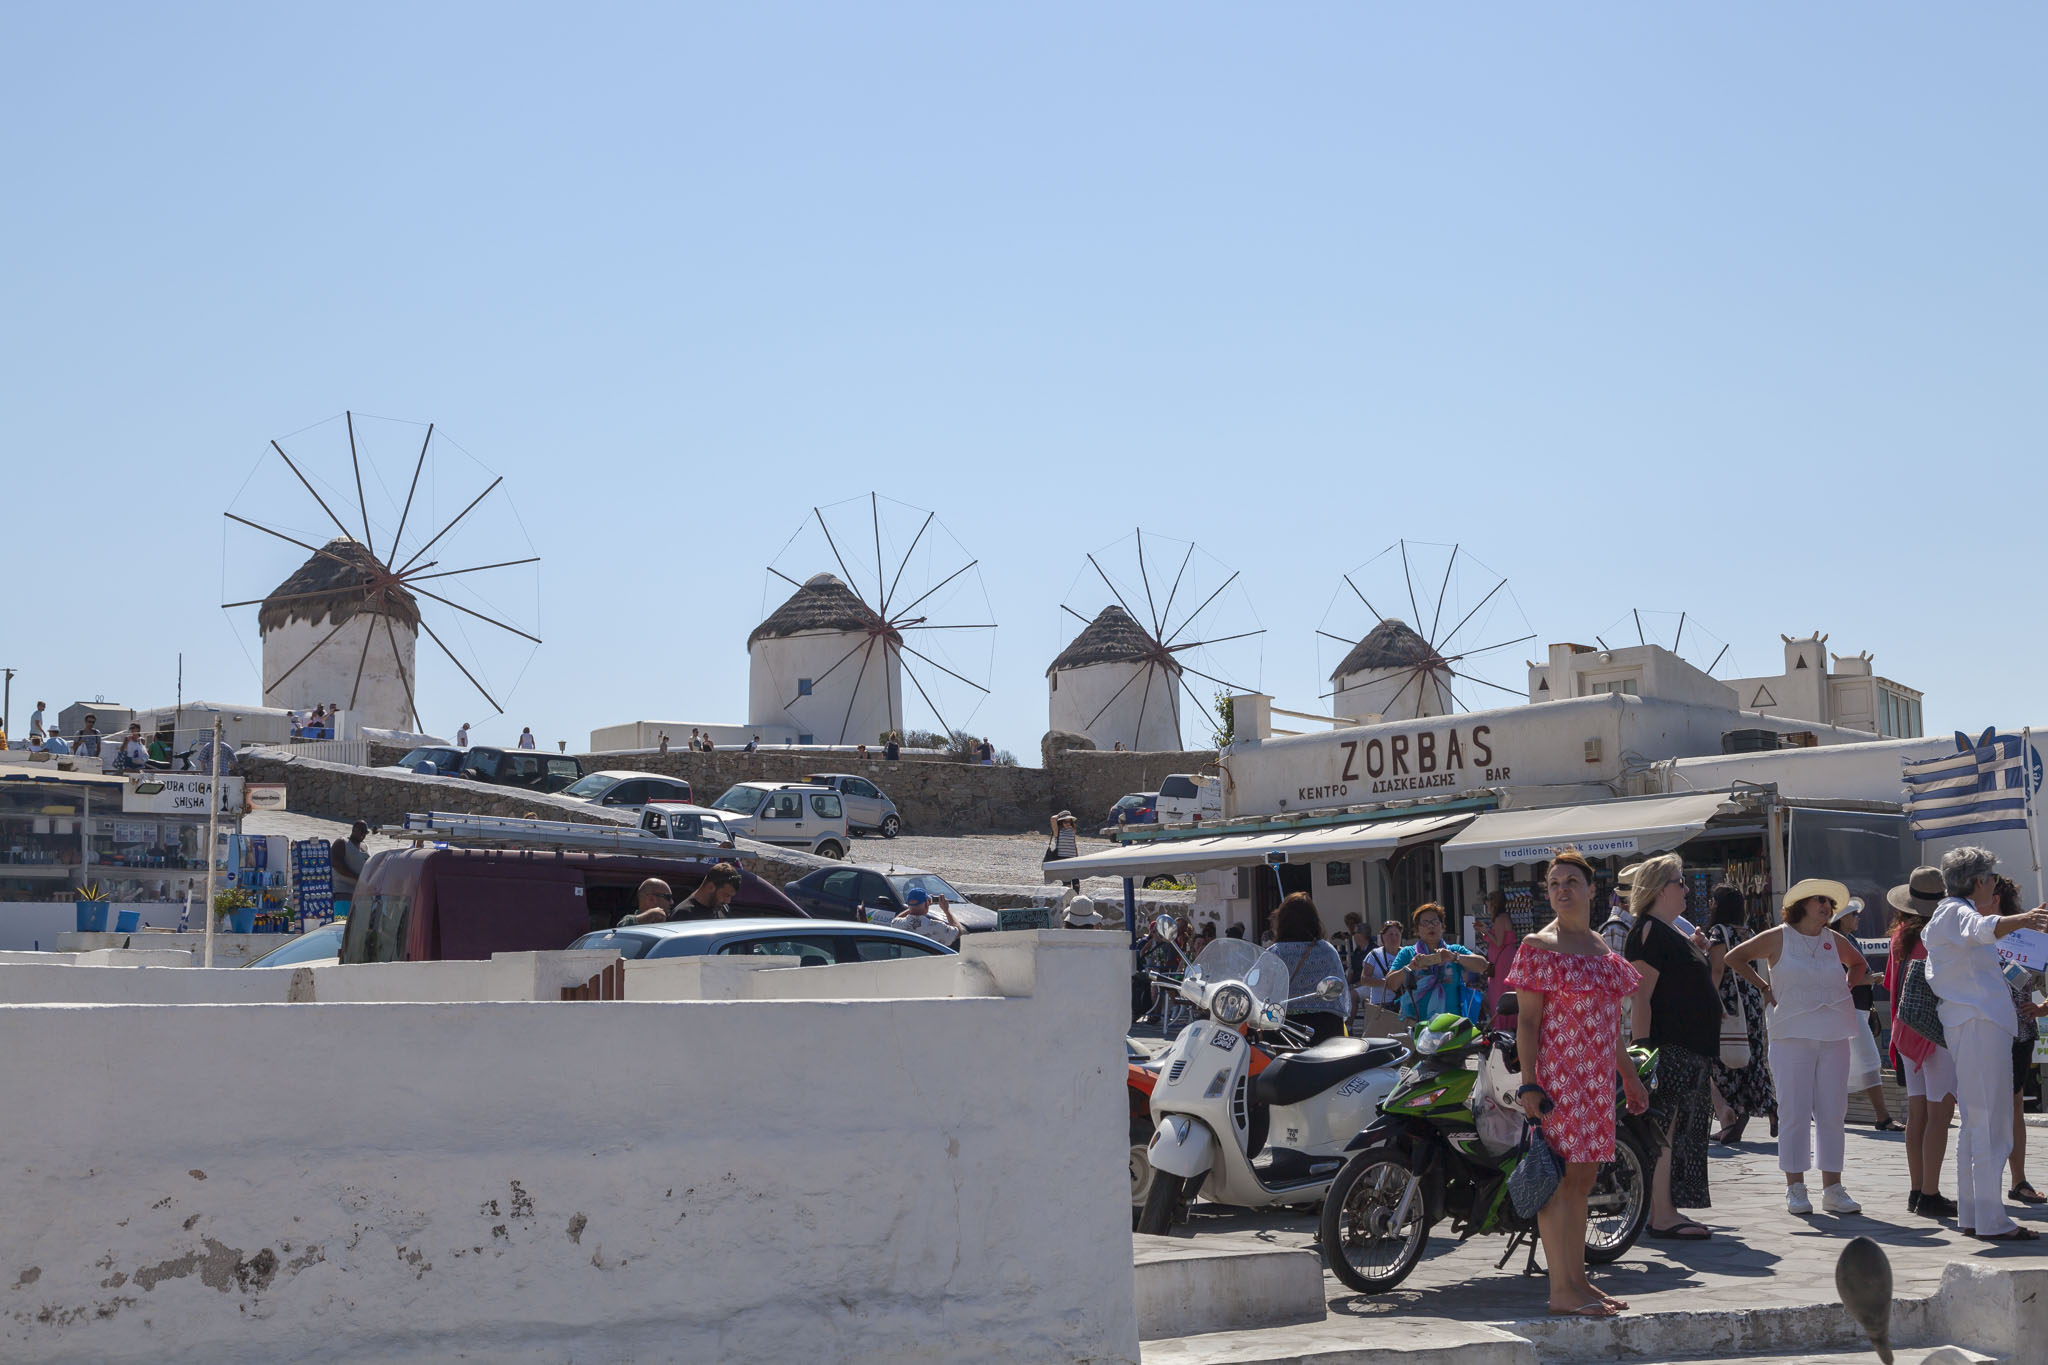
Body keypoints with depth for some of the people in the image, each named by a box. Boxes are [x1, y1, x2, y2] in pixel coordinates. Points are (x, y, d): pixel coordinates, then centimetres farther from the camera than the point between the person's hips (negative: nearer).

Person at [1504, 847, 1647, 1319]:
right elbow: (1526, 1020, -10)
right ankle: (1562, 1290, -5)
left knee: (1583, 1179, 10)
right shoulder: (1538, 947, -6)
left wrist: (1629, 1075, 22)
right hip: (1557, 1076, -7)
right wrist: (1528, 1084, -17)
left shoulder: (1602, 946, 16)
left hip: (1597, 1079, 7)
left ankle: (1578, 1281, 16)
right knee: (1562, 1178, -8)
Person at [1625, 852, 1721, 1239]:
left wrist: (1696, 952, 16)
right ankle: (1663, 1217, -8)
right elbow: (1640, 996, -19)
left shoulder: (1668, 932, 19)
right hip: (1668, 1048, -11)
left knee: (1677, 1131, 12)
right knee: (1666, 1128, -9)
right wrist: (1642, 1048, -25)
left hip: (1689, 1048, 11)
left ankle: (1663, 1213, 18)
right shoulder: (1649, 931, -12)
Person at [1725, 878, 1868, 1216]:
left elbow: (1859, 964, 31)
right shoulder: (1778, 938, 2)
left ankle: (1832, 1188, 9)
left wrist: (1845, 989, 15)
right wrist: (1764, 987, 4)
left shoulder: (1834, 940, 12)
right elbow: (1734, 958, 8)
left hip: (1834, 1037, 4)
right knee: (1795, 1113, -3)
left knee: (1832, 1114, 3)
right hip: (1792, 1036, -3)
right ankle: (1795, 1188, 3)